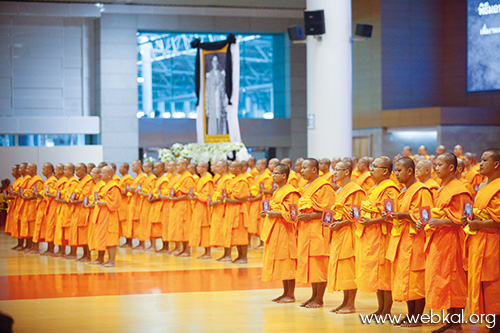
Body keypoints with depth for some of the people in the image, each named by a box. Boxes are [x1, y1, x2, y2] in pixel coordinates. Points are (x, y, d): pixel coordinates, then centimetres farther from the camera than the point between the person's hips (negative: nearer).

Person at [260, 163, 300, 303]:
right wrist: (267, 213, 11)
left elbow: (291, 213, -18)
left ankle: (291, 295, -1)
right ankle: (286, 293, 18)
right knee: (280, 264, 12)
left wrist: (276, 214, -21)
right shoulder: (278, 191, 17)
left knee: (287, 263, -6)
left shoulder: (290, 192, -13)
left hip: (285, 231, -10)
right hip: (275, 231, 10)